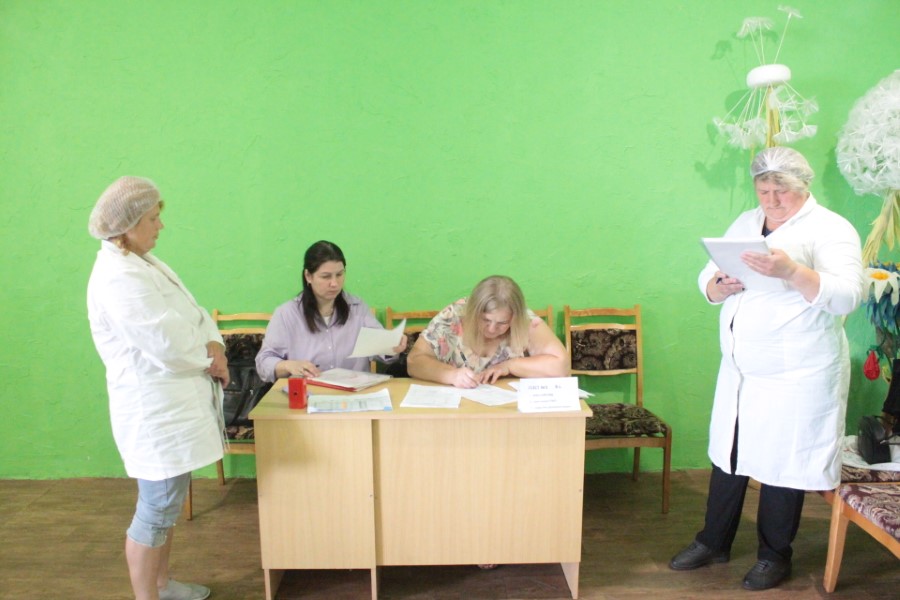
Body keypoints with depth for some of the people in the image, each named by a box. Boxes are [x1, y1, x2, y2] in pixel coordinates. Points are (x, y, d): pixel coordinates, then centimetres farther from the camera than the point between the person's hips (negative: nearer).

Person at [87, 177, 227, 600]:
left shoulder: (145, 263, 12)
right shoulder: (118, 278, -20)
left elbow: (194, 313, 12)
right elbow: (168, 345, -25)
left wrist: (214, 346, -6)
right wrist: (209, 360, -7)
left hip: (175, 401, 10)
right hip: (155, 406, -10)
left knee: (168, 500, 21)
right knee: (157, 509, 2)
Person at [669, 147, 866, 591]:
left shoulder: (831, 230, -8)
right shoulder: (746, 223, 10)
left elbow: (847, 295, -21)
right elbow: (707, 280, 9)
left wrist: (790, 270, -35)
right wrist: (720, 286, -14)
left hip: (797, 376, -5)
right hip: (740, 370, 6)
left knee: (782, 464, 7)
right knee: (728, 455, 15)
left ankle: (774, 556, 28)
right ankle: (713, 542, 32)